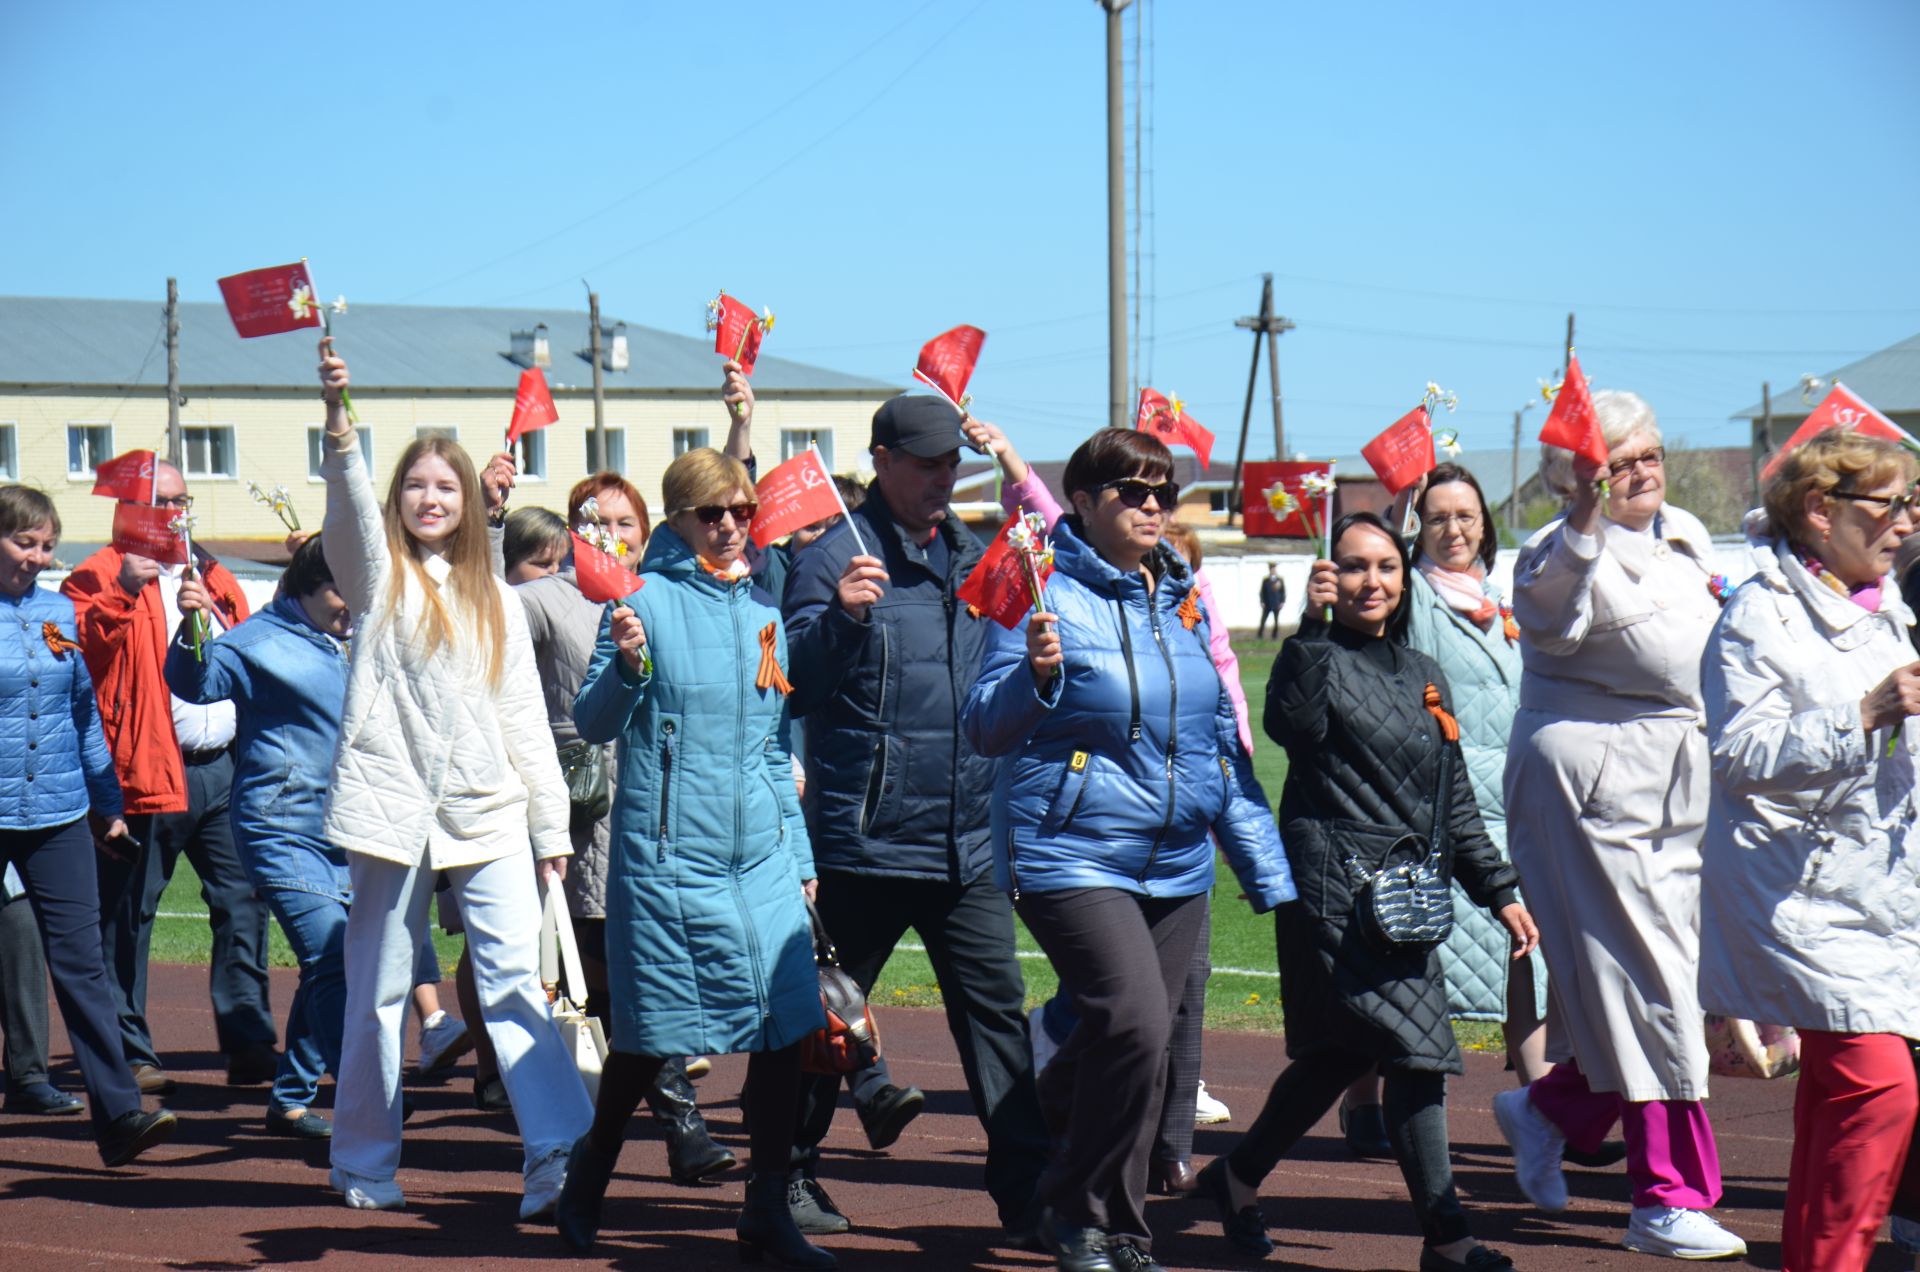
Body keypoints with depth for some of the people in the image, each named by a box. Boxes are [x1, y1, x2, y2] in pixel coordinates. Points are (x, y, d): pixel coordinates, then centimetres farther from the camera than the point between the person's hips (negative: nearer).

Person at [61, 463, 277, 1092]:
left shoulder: (214, 577, 21)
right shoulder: (102, 576, 0)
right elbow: (80, 648, -17)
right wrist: (123, 590, -27)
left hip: (224, 770, 6)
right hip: (150, 774, -6)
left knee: (242, 904, 5)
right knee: (128, 916, -1)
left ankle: (249, 1045, 12)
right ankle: (128, 1053, 7)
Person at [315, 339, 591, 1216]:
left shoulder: (496, 602, 15)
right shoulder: (377, 575, 6)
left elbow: (525, 720, 14)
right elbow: (348, 502, -14)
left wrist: (551, 826, 7)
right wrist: (336, 418, -33)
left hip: (488, 814, 2)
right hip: (392, 806, -1)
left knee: (517, 978, -11)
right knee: (378, 995, 4)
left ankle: (559, 1159, -16)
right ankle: (365, 1168, 16)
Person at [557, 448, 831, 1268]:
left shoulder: (763, 608, 13)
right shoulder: (649, 599, -4)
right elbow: (592, 726, -7)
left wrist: (800, 856, 20)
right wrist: (625, 664, -26)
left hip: (763, 859, 5)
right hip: (666, 856, -5)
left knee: (786, 1025, -4)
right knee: (651, 1037, 3)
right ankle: (590, 1172, 28)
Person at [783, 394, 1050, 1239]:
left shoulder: (973, 559, 13)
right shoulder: (837, 557, -6)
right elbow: (792, 686, -15)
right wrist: (838, 616, -30)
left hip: (967, 843, 5)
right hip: (864, 841, -5)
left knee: (996, 1005, 1)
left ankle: (1027, 1189, 3)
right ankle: (791, 1174, 20)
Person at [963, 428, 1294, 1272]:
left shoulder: (1184, 602, 13)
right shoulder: (1048, 596, -6)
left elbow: (1224, 745, 20)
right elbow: (984, 729, -7)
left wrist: (1268, 874, 19)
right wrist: (1037, 675, -28)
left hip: (1178, 863, 7)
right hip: (1073, 855, -7)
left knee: (1134, 1041, 9)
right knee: (1133, 1025, -20)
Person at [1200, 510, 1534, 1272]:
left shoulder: (1421, 675, 17)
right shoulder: (1323, 658, -4)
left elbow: (1456, 802, 21)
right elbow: (1293, 725, -26)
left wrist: (1500, 892, 18)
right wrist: (1312, 626, -28)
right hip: (1336, 885, -7)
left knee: (1338, 1055, 11)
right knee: (1414, 1048, -12)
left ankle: (1239, 1178, 28)